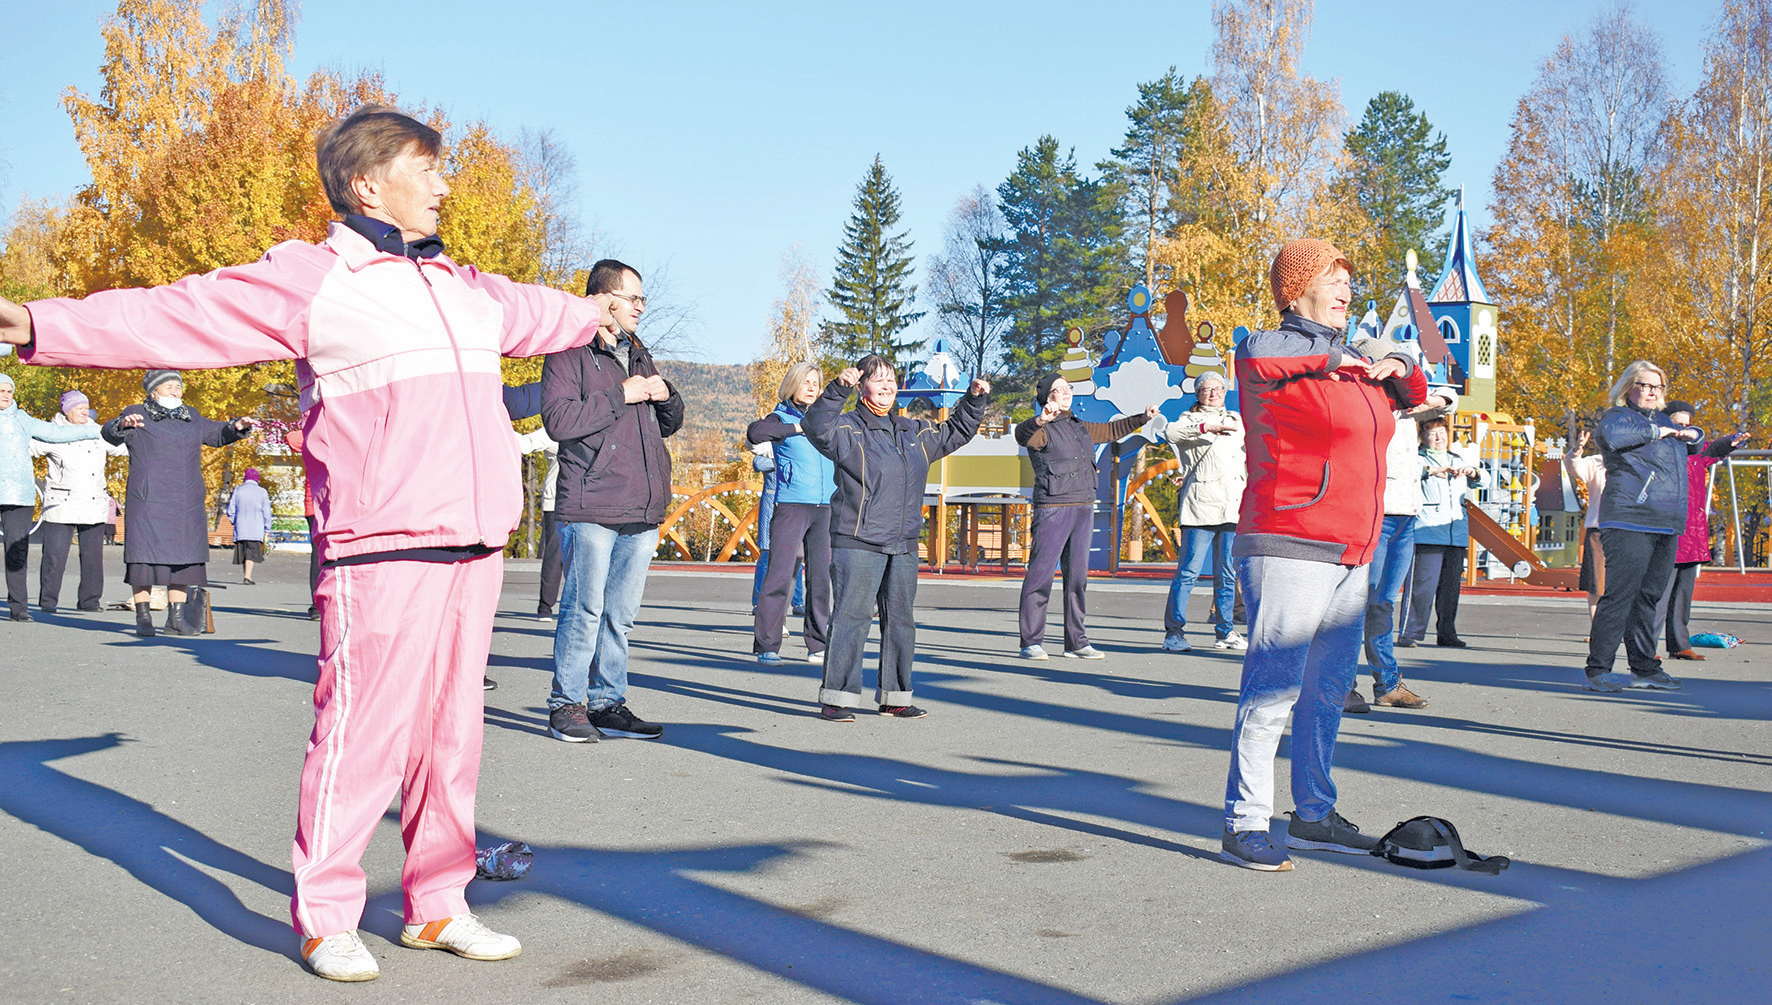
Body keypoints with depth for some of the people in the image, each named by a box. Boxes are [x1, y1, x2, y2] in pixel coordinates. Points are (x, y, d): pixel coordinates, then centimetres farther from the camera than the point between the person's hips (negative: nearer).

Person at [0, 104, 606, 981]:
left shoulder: (467, 290, 21)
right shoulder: (310, 280, -1)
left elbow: (536, 313, 42)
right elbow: (181, 316, -7)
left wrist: (597, 315, 61)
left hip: (474, 548, 7)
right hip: (382, 552, -7)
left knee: (453, 730, 10)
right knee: (363, 729, -6)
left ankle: (437, 906, 22)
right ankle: (325, 919, 9)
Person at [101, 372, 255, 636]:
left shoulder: (191, 418, 19)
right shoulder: (138, 416, 2)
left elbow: (217, 433, 30)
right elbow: (110, 433, -13)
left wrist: (236, 427, 10)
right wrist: (123, 424, -35)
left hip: (187, 503, 5)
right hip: (149, 501, -5)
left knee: (183, 559, 3)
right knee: (146, 556, -5)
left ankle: (176, 618, 9)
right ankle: (143, 617, 1)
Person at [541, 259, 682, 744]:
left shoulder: (638, 355, 21)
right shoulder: (570, 353, -2)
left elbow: (669, 425, 27)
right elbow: (558, 419, -16)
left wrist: (665, 396, 5)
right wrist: (621, 396, -13)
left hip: (641, 512, 7)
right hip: (589, 509, -7)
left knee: (620, 614, 8)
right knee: (585, 609, -5)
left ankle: (608, 703, 15)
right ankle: (567, 704, 5)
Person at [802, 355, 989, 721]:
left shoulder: (915, 432, 18)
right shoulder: (849, 428, -4)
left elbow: (954, 433, 32)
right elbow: (819, 429, -25)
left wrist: (974, 400, 22)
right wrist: (838, 389, -35)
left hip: (903, 546, 7)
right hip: (857, 543, -7)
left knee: (900, 619, 11)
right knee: (851, 617, -8)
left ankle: (894, 697, 20)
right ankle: (837, 697, -2)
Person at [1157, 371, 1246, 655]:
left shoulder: (1237, 421, 22)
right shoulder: (1191, 419, 5)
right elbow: (1170, 432, -18)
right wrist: (1206, 427, -29)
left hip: (1233, 506, 5)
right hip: (1200, 506, -5)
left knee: (1228, 574, 7)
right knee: (1189, 571, -9)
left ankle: (1225, 632, 15)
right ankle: (1174, 633, -6)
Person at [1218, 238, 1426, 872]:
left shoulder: (1350, 363, 20)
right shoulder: (1279, 353, -6)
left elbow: (1413, 397, 37)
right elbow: (1255, 358, -32)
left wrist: (1399, 367, 15)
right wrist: (1328, 357, -17)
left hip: (1349, 558, 9)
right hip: (1289, 551, -9)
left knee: (1329, 690, 14)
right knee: (1272, 688, -10)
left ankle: (1314, 816, 25)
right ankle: (1244, 826, -6)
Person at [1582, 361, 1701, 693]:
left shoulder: (1662, 420, 23)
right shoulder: (1618, 416, -1)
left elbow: (1696, 443, 41)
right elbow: (1610, 435, -26)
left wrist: (1690, 433, 17)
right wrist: (1656, 432, -14)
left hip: (1667, 527, 8)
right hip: (1630, 521, -8)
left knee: (1648, 597, 12)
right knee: (1620, 595, -12)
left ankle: (1644, 668, 20)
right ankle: (1597, 671, -12)